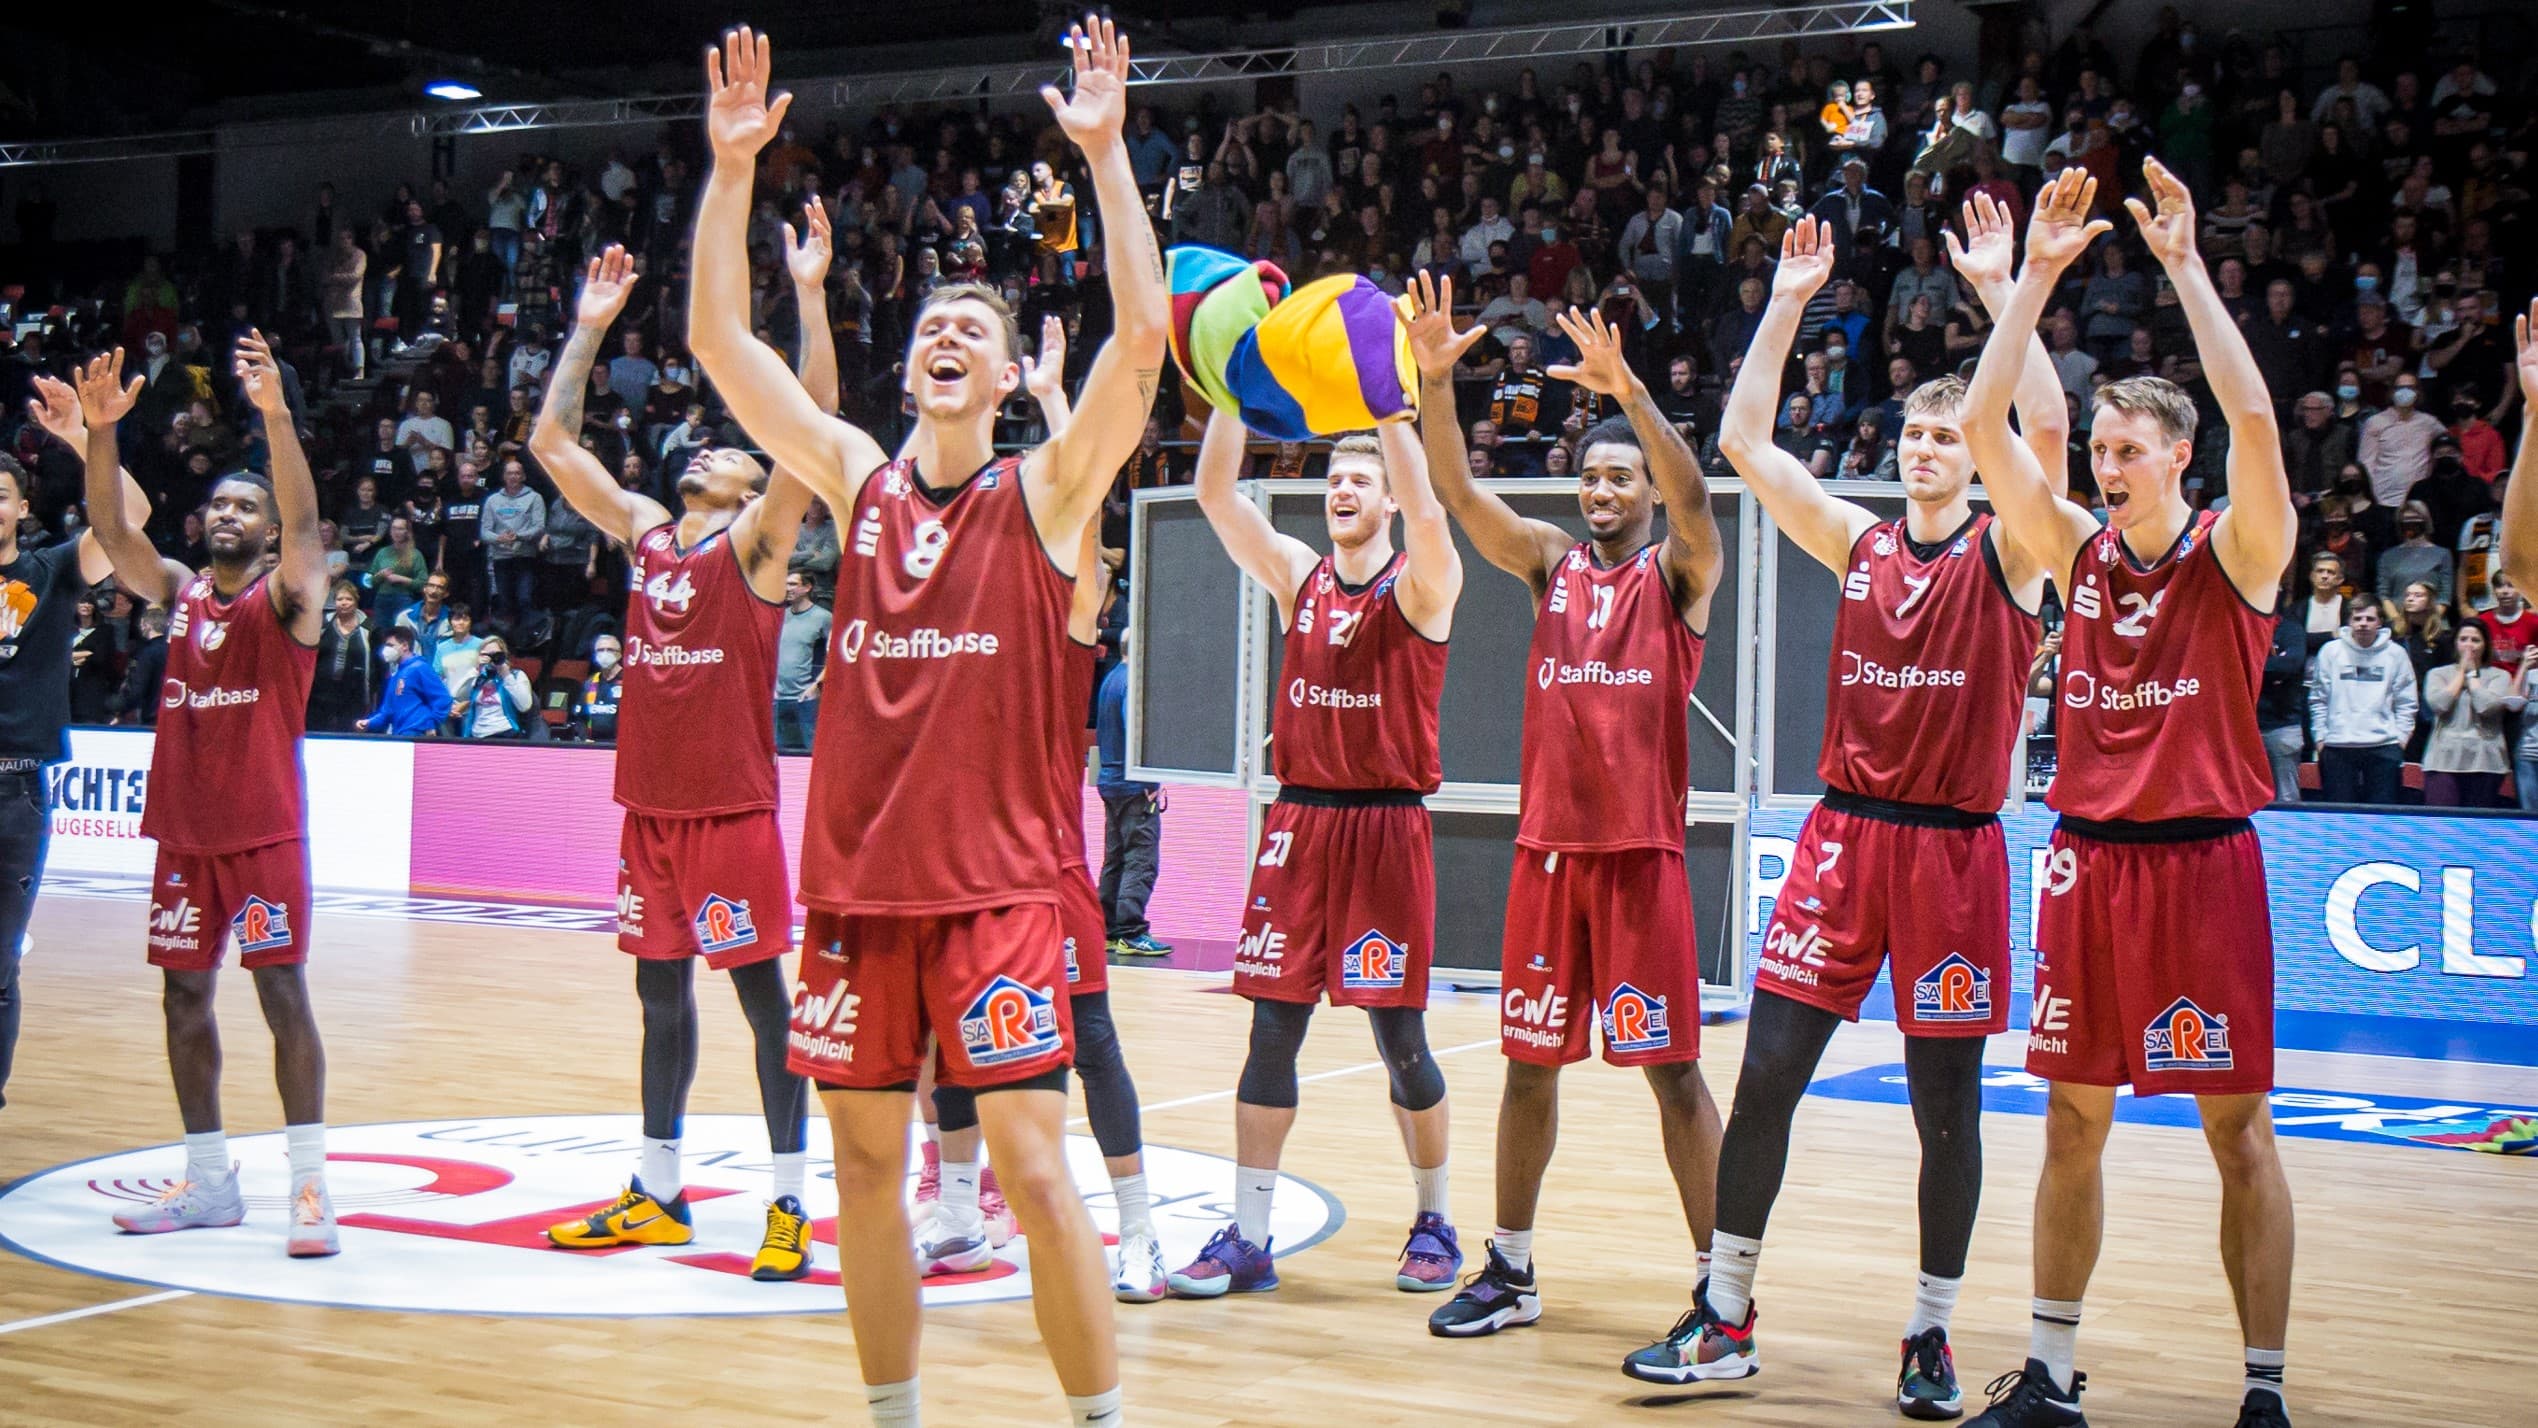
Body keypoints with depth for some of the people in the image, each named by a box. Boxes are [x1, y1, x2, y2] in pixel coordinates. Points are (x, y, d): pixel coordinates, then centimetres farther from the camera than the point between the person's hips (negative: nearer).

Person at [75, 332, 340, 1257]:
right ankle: (209, 1181, 18)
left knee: (281, 990, -8)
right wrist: (102, 431, -17)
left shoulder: (287, 596, -4)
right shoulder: (178, 592, 10)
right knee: (184, 995, 8)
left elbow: (304, 523, -22)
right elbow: (112, 532, -3)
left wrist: (275, 413, -36)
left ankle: (310, 1186, -6)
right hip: (184, 828, 6)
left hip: (264, 831, -6)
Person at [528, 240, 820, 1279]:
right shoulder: (642, 532, 13)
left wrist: (809, 293, -19)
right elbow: (552, 442, 17)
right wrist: (590, 328, 16)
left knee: (762, 996, -3)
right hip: (649, 805, 6)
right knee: (659, 991, 13)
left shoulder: (755, 541, -3)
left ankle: (789, 1203, 2)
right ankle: (657, 1195, 23)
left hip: (733, 809, -6)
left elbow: (815, 422, -15)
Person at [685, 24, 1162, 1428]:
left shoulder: (1045, 490, 0)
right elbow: (718, 340, 6)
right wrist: (732, 168, -1)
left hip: (997, 883, -4)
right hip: (855, 878, 4)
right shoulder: (860, 481, 10)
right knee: (866, 1163, 10)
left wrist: (1105, 153, -17)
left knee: (1034, 1166, -7)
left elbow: (1143, 333, -14)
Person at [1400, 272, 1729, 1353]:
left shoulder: (1679, 570, 1)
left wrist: (1627, 389, -34)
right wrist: (1434, 380, -16)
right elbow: (1460, 494, -1)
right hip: (1548, 847, 4)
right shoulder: (1551, 561, 11)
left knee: (1671, 1068, -3)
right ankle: (1510, 1272, 21)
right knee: (1530, 1059, 10)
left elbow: (1693, 495, -20)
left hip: (1643, 851, -4)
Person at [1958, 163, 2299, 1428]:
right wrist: (2037, 274, -6)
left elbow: (2253, 417, -21)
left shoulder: (2236, 554, -4)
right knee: (2072, 1121, 9)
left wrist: (2184, 265, -20)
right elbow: (1981, 424, -1)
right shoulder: (2077, 551, 7)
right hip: (2087, 856, 4)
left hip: (2202, 858, -4)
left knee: (2237, 1130, 0)